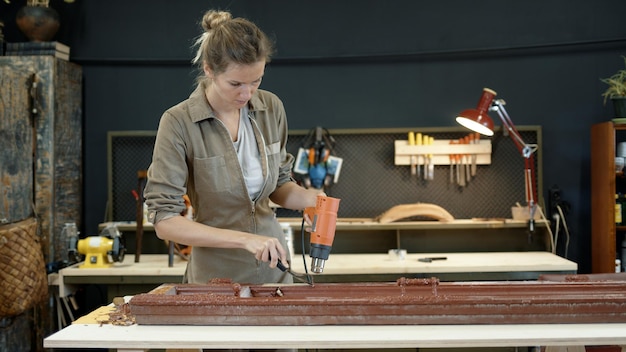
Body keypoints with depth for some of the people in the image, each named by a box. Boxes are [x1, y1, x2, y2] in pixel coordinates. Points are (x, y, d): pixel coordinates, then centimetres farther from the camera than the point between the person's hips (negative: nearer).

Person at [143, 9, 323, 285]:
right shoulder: (179, 123, -18)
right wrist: (244, 239, -27)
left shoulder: (271, 107, -5)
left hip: (274, 270, 4)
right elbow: (164, 221, -20)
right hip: (216, 275, -4)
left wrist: (310, 198, -12)